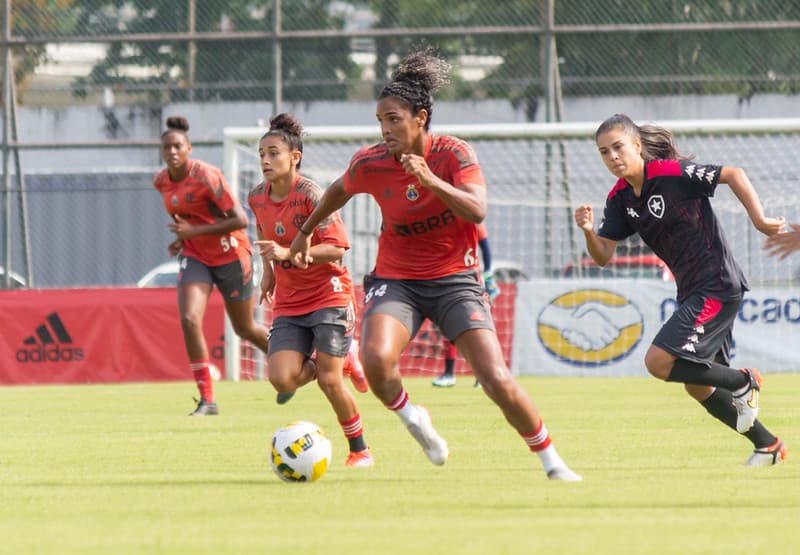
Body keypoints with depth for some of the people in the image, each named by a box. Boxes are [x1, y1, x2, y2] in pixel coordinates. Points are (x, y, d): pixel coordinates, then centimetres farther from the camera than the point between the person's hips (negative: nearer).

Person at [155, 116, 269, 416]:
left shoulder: (207, 176, -21)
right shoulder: (161, 182, -1)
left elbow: (240, 219, -23)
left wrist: (194, 232, -26)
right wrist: (182, 238, 3)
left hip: (230, 255, -5)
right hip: (195, 256, 5)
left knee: (245, 329, 9)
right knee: (189, 319, -18)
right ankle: (207, 399, -14)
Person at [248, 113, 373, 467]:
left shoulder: (311, 195, -17)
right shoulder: (258, 197, 3)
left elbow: (336, 248, -23)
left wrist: (287, 254, -32)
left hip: (328, 296, -6)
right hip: (288, 304, 6)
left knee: (328, 381, -12)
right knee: (282, 380, -13)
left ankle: (360, 451, 10)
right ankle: (343, 360, 17)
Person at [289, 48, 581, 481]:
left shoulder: (454, 154, -14)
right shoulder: (370, 163, -7)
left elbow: (477, 211, -28)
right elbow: (339, 191, 16)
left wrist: (430, 180, -40)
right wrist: (305, 232, 26)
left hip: (454, 279, -1)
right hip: (396, 279, 1)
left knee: (498, 382, -12)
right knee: (376, 359, -30)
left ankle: (551, 462, 9)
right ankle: (411, 417, 3)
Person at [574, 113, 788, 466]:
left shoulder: (672, 173, -17)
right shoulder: (620, 198, 5)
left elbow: (734, 175, -13)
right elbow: (603, 255, 2)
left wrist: (760, 221, -16)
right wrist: (588, 231, -18)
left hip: (717, 286, -9)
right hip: (692, 292, 9)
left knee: (659, 361, -18)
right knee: (697, 387, 14)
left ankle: (742, 383, 1)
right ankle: (767, 446, 29)